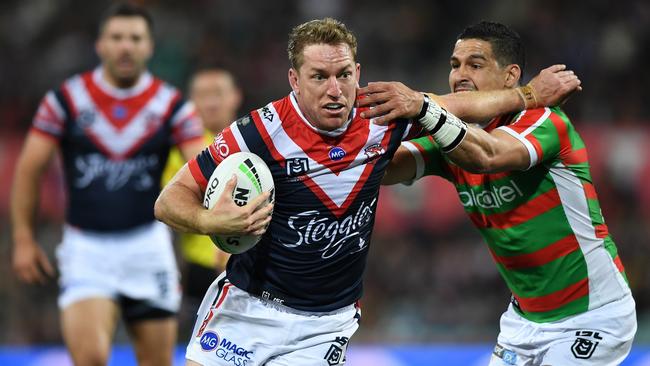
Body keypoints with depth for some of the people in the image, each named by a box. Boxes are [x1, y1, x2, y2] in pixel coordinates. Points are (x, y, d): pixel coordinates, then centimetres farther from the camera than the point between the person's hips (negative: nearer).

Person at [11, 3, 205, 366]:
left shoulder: (172, 105, -1)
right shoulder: (66, 100, -1)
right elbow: (29, 169, 5)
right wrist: (24, 239, 2)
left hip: (148, 247, 1)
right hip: (85, 250, -1)